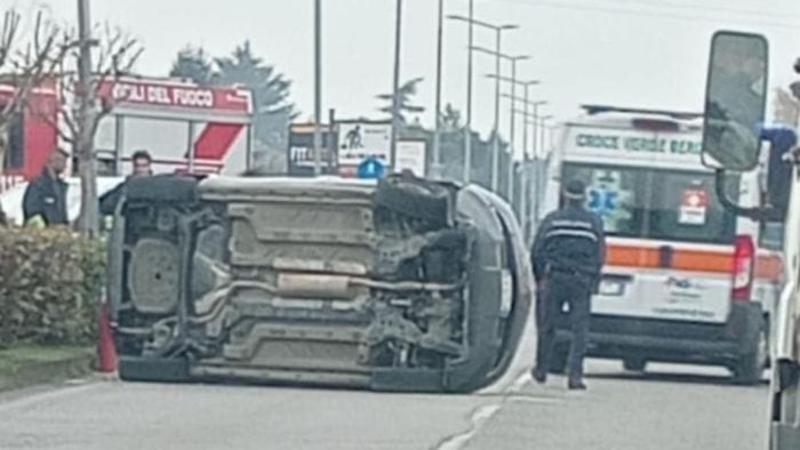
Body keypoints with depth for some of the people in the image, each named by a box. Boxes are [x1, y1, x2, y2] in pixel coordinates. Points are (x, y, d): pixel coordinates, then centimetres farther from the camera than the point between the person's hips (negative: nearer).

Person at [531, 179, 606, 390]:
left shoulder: (552, 219, 3)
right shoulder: (595, 222, 3)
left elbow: (536, 252, 2)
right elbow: (600, 256, 2)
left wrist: (539, 279, 12)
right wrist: (594, 283, 10)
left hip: (554, 279, 1)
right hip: (582, 281, -1)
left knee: (547, 327, 12)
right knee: (579, 329, 0)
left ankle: (541, 370, 21)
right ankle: (575, 375, -7)